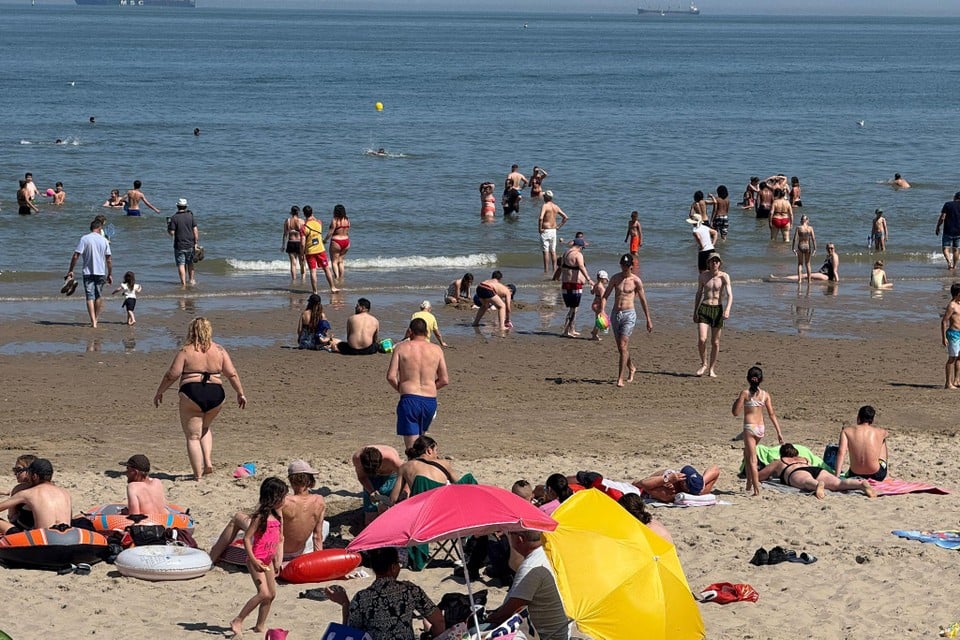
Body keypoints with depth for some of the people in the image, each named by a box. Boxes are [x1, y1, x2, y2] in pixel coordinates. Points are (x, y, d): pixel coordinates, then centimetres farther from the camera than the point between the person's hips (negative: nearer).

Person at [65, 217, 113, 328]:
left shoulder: (84, 239, -5)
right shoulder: (104, 240, 2)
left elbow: (76, 256, -9)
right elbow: (109, 259, 4)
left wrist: (70, 271, -2)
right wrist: (110, 274, 13)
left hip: (88, 272, -2)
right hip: (101, 272, 2)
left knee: (90, 297, -3)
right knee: (99, 296, 17)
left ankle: (93, 322, -13)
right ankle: (96, 319, 26)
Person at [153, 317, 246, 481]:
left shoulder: (186, 351, -3)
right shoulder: (219, 351, 6)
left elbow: (172, 375, -5)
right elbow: (232, 374, 5)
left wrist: (159, 392, 7)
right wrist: (240, 393, 16)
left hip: (191, 395, -4)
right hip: (216, 395, 4)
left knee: (193, 436, 5)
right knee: (205, 428, 30)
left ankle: (198, 475, 1)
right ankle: (208, 461, 13)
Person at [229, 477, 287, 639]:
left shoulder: (277, 516, 8)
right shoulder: (260, 516, -16)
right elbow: (247, 538, -18)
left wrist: (277, 561, 15)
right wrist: (253, 560, -23)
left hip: (268, 560, 9)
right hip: (257, 560, -8)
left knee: (272, 594, 11)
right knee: (264, 593, -16)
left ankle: (260, 625, 23)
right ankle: (237, 622, -10)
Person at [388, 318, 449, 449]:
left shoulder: (401, 348, 0)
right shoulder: (436, 350, 6)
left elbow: (391, 377, -6)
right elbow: (444, 380, 7)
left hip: (409, 399, -3)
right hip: (430, 400, 3)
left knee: (411, 446, -3)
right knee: (421, 436, 24)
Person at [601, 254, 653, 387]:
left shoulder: (636, 281, -3)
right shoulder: (615, 278, 5)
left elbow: (643, 301, 4)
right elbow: (605, 296, 4)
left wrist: (648, 319, 7)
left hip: (629, 315, -4)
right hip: (615, 314, 4)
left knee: (623, 346, -14)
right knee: (620, 347, 13)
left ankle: (620, 378, -14)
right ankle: (631, 368, 38)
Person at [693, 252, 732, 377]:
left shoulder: (724, 276, -3)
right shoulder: (703, 276, 4)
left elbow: (729, 295, -10)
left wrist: (727, 310, -26)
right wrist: (695, 312, 15)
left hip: (717, 309, -1)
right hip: (704, 308, 1)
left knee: (715, 342, 5)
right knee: (701, 340, -13)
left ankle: (712, 369, 18)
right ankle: (704, 364, 8)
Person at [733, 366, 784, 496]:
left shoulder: (745, 393, -8)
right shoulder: (765, 395, 2)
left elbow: (736, 412, -7)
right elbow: (772, 414, 1)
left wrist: (736, 401, 12)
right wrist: (779, 432, 3)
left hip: (749, 428, -5)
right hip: (761, 428, 5)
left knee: (752, 460, -4)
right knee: (747, 453, 27)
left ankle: (756, 489, -10)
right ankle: (749, 483, 27)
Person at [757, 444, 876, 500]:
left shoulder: (777, 463, 35)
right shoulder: (805, 459, 45)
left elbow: (757, 476, 41)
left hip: (797, 473, -4)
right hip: (817, 470, 4)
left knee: (807, 482, -38)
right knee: (837, 484, -23)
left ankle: (817, 485, -76)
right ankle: (861, 484, -52)